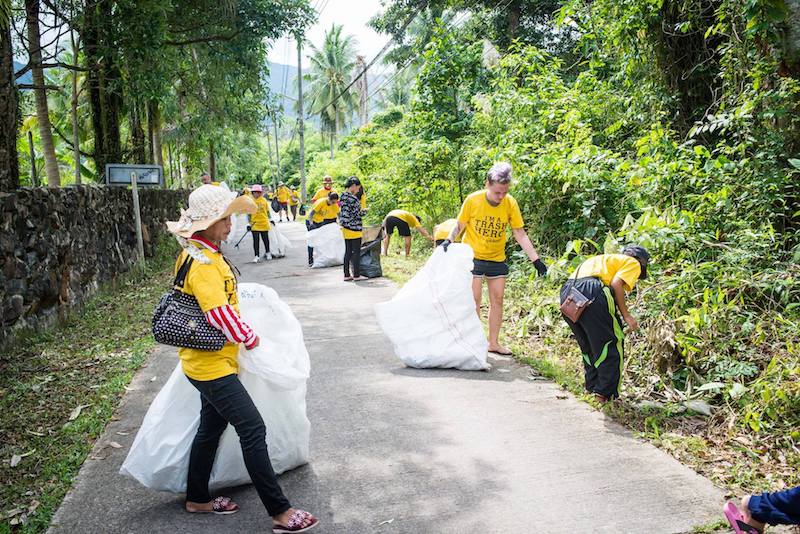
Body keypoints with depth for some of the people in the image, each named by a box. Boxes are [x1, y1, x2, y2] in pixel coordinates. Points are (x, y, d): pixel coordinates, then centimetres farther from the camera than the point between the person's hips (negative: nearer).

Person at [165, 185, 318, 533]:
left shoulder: (199, 254, 9)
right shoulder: (202, 263, -23)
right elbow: (220, 314, -28)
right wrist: (250, 338, -12)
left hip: (212, 361, 10)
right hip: (211, 364, -10)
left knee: (212, 426, 20)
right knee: (253, 429, -8)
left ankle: (198, 499, 36)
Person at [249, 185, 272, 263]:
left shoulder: (264, 200, 3)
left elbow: (267, 211, 13)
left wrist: (270, 219, 12)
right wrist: (249, 222, -6)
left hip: (264, 223, 2)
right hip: (255, 224, -1)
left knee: (265, 239, 11)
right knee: (256, 240, -1)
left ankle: (267, 253, 30)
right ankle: (257, 256, 5)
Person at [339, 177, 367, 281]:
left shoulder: (342, 196, 9)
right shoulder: (353, 198, -17)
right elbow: (356, 214, -15)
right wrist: (364, 211, 1)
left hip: (346, 228, 8)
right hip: (354, 228, -8)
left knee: (348, 251, 12)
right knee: (356, 252, 1)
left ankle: (347, 275, 15)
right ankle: (357, 275, 6)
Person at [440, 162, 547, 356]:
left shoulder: (510, 203, -11)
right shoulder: (473, 200, -17)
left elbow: (520, 234, -6)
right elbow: (459, 226, -5)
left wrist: (536, 260, -10)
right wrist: (449, 239, -25)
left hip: (498, 259, 3)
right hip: (473, 257, -3)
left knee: (497, 299, 7)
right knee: (475, 300, -3)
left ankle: (494, 342, 18)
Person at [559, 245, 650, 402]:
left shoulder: (607, 259, 38)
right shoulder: (633, 263, 18)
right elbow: (616, 284, -3)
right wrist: (626, 315, 3)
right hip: (591, 291, -8)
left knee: (588, 346, 24)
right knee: (612, 344, 8)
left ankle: (592, 388, 32)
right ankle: (606, 393, 11)